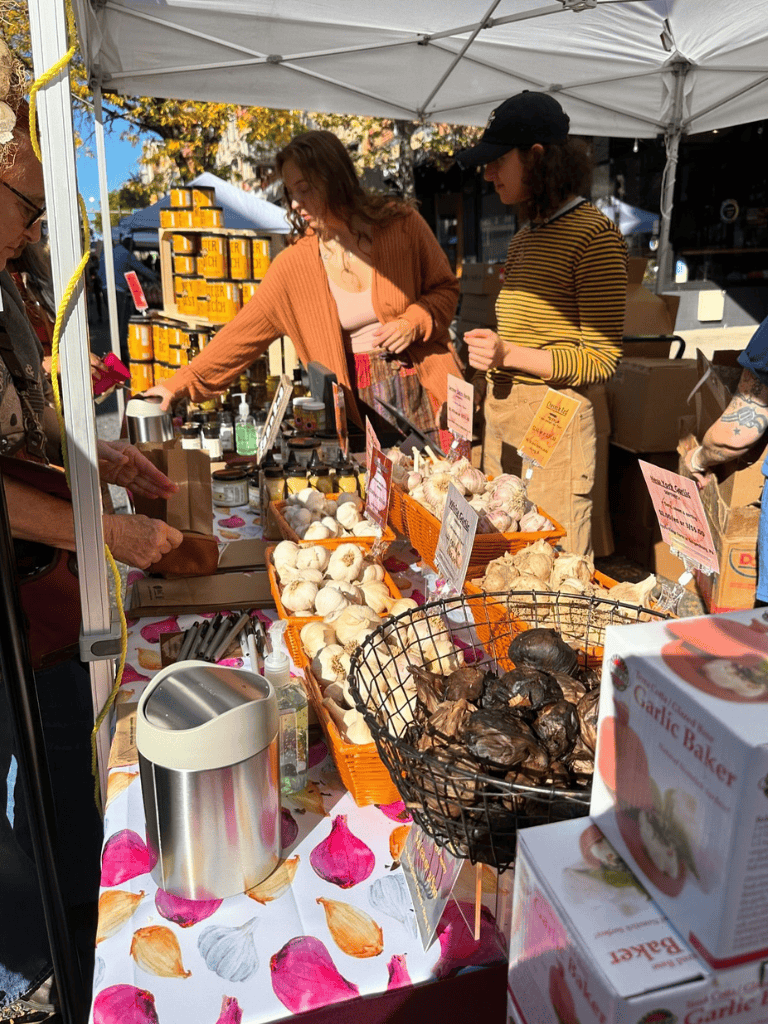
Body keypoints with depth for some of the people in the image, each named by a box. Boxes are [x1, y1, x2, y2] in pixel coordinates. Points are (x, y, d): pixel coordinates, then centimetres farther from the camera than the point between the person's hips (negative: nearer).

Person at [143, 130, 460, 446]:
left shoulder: (401, 224, -4)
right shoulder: (294, 265, -2)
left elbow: (445, 288, 8)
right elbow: (243, 334, -1)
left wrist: (413, 322, -13)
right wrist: (178, 385, -6)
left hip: (423, 391, 0)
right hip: (359, 401, 1)